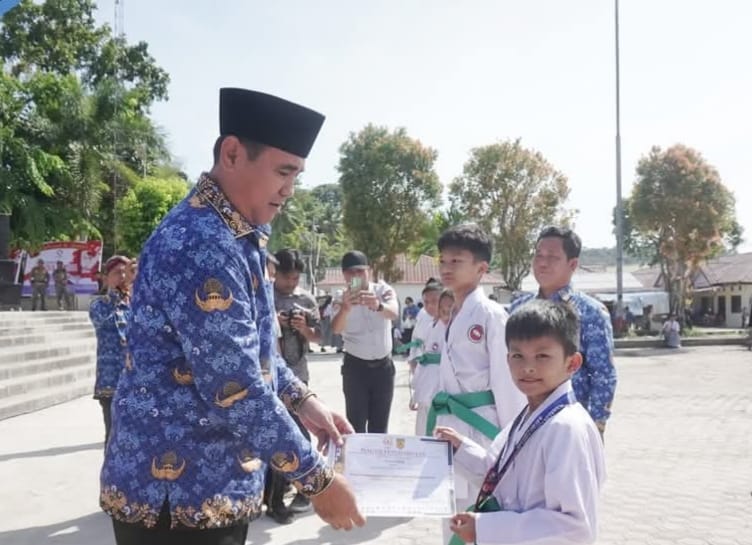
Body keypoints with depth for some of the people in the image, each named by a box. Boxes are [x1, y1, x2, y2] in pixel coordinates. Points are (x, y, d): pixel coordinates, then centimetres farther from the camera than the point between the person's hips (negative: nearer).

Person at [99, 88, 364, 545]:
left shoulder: (242, 237, 8)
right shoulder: (199, 245, -25)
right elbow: (235, 388, -26)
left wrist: (303, 400, 7)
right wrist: (317, 480, -18)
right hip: (175, 493, -9)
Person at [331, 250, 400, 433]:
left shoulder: (383, 290, -7)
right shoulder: (342, 298, -9)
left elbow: (394, 313, -30)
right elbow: (336, 329, -30)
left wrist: (378, 306, -55)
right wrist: (346, 308, -52)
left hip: (384, 366, 1)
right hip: (355, 367, -1)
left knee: (380, 425, 10)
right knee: (356, 424, -3)